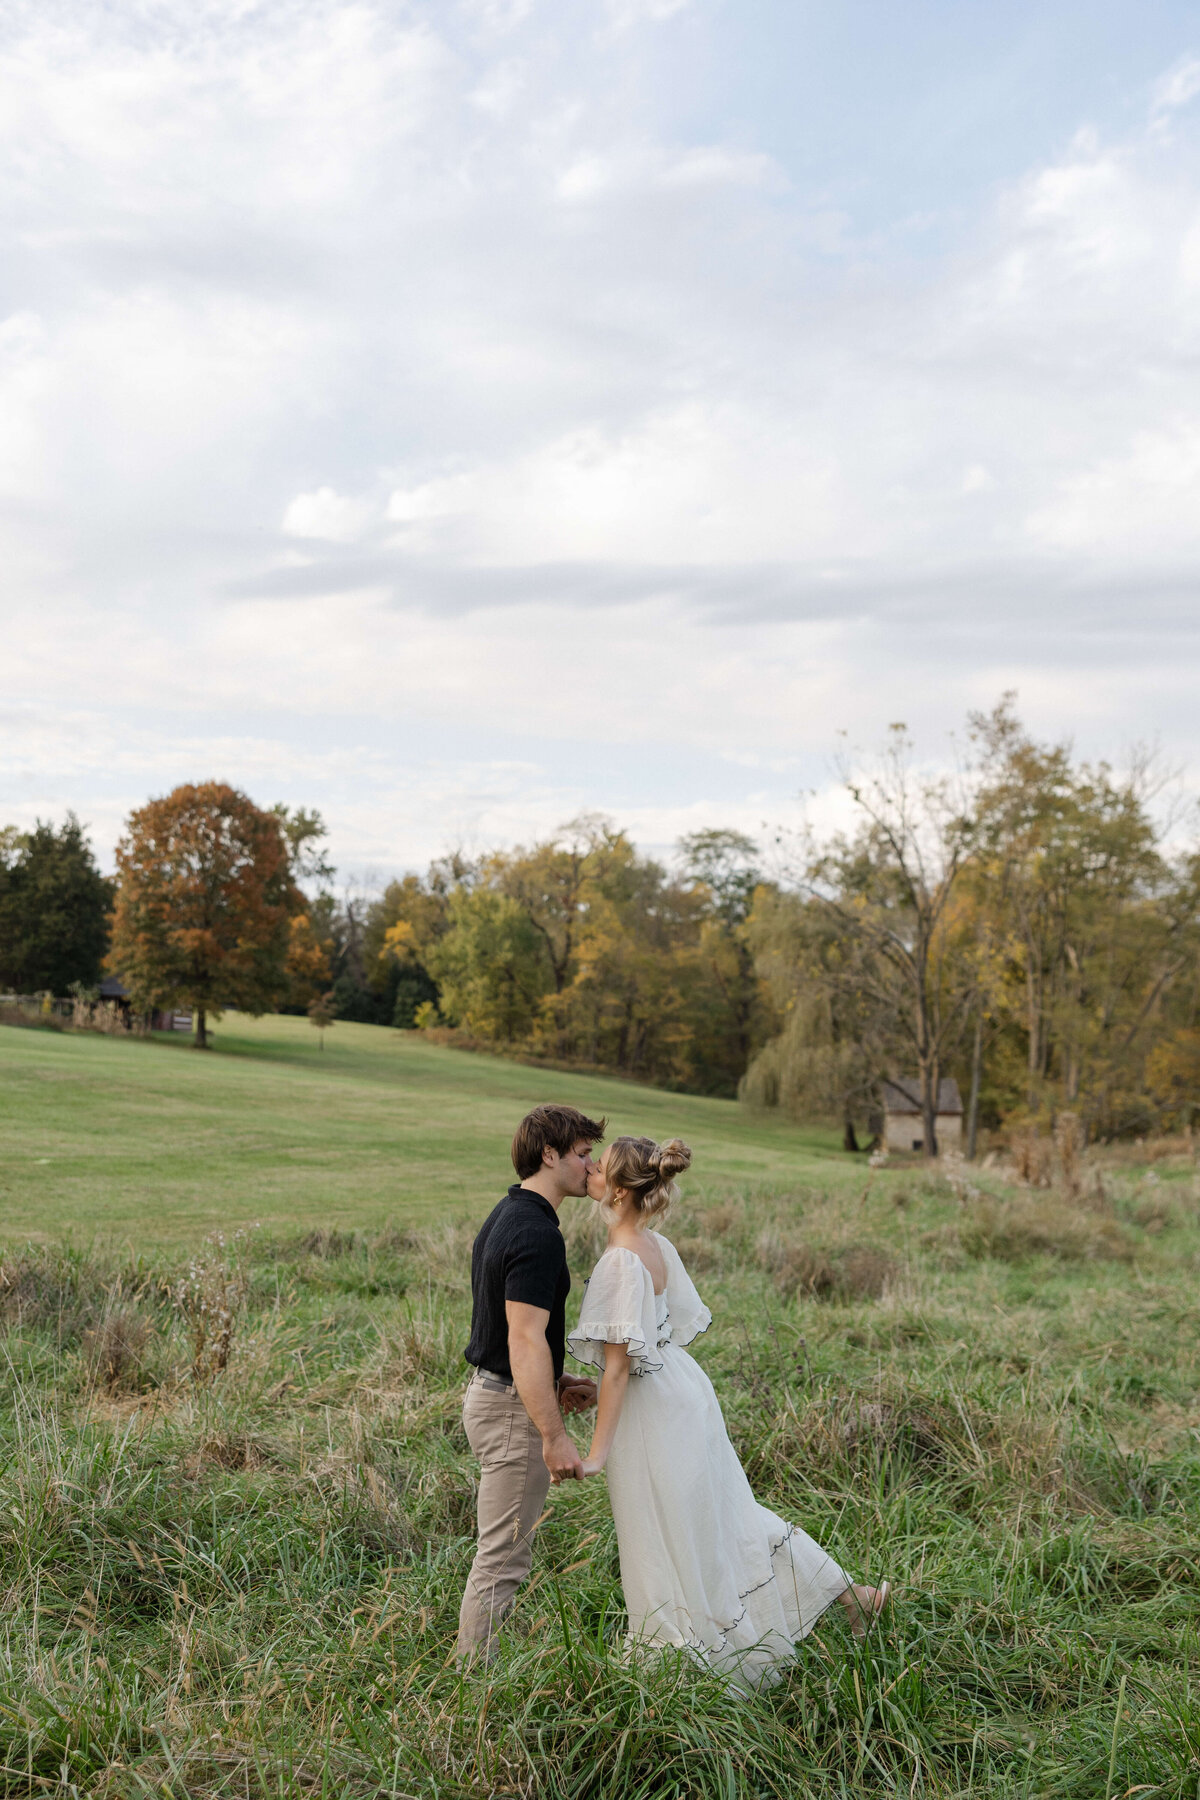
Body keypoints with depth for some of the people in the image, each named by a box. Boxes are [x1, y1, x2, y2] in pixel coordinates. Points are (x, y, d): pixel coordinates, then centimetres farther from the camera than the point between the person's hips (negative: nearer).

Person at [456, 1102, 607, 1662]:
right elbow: (526, 1341, -28)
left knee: (504, 1552, 20)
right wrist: (554, 1436, -27)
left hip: (491, 1391, 10)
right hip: (513, 1408, -10)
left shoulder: (505, 1217, 10)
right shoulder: (537, 1234, -22)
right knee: (502, 1557, 1)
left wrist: (555, 1383, 17)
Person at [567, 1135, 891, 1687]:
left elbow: (618, 1366, -24)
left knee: (672, 1544, 7)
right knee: (727, 1511, 21)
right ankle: (849, 1593, 30)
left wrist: (596, 1452, -20)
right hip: (679, 1388, 9)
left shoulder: (622, 1260, -24)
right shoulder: (657, 1246, 2)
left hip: (650, 1411, -9)